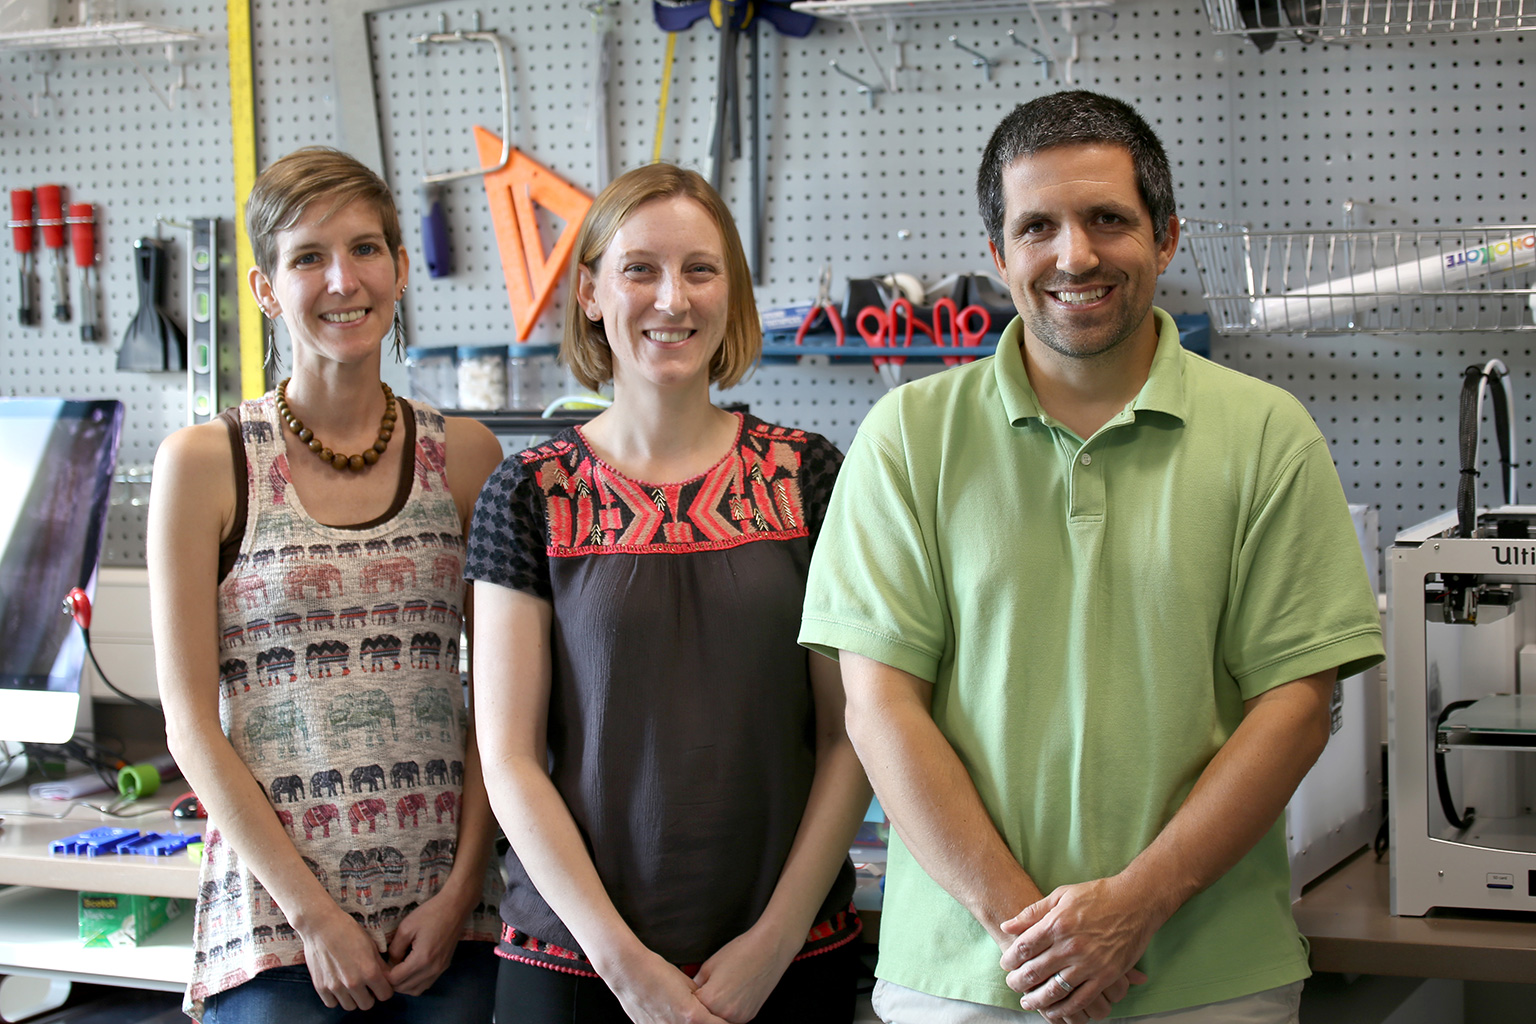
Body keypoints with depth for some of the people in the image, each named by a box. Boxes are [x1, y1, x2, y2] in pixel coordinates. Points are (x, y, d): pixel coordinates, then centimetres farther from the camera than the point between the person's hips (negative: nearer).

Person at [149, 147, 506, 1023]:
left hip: (448, 912, 2)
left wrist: (462, 888, -5)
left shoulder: (464, 456, 6)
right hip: (273, 910, -2)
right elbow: (192, 724, -4)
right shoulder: (206, 465, -2)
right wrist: (313, 914, -9)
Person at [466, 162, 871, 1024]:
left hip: (790, 954, 1)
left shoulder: (807, 475, 1)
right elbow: (510, 760, -4)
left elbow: (852, 734, 0)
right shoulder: (532, 497, -1)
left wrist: (778, 935, -8)